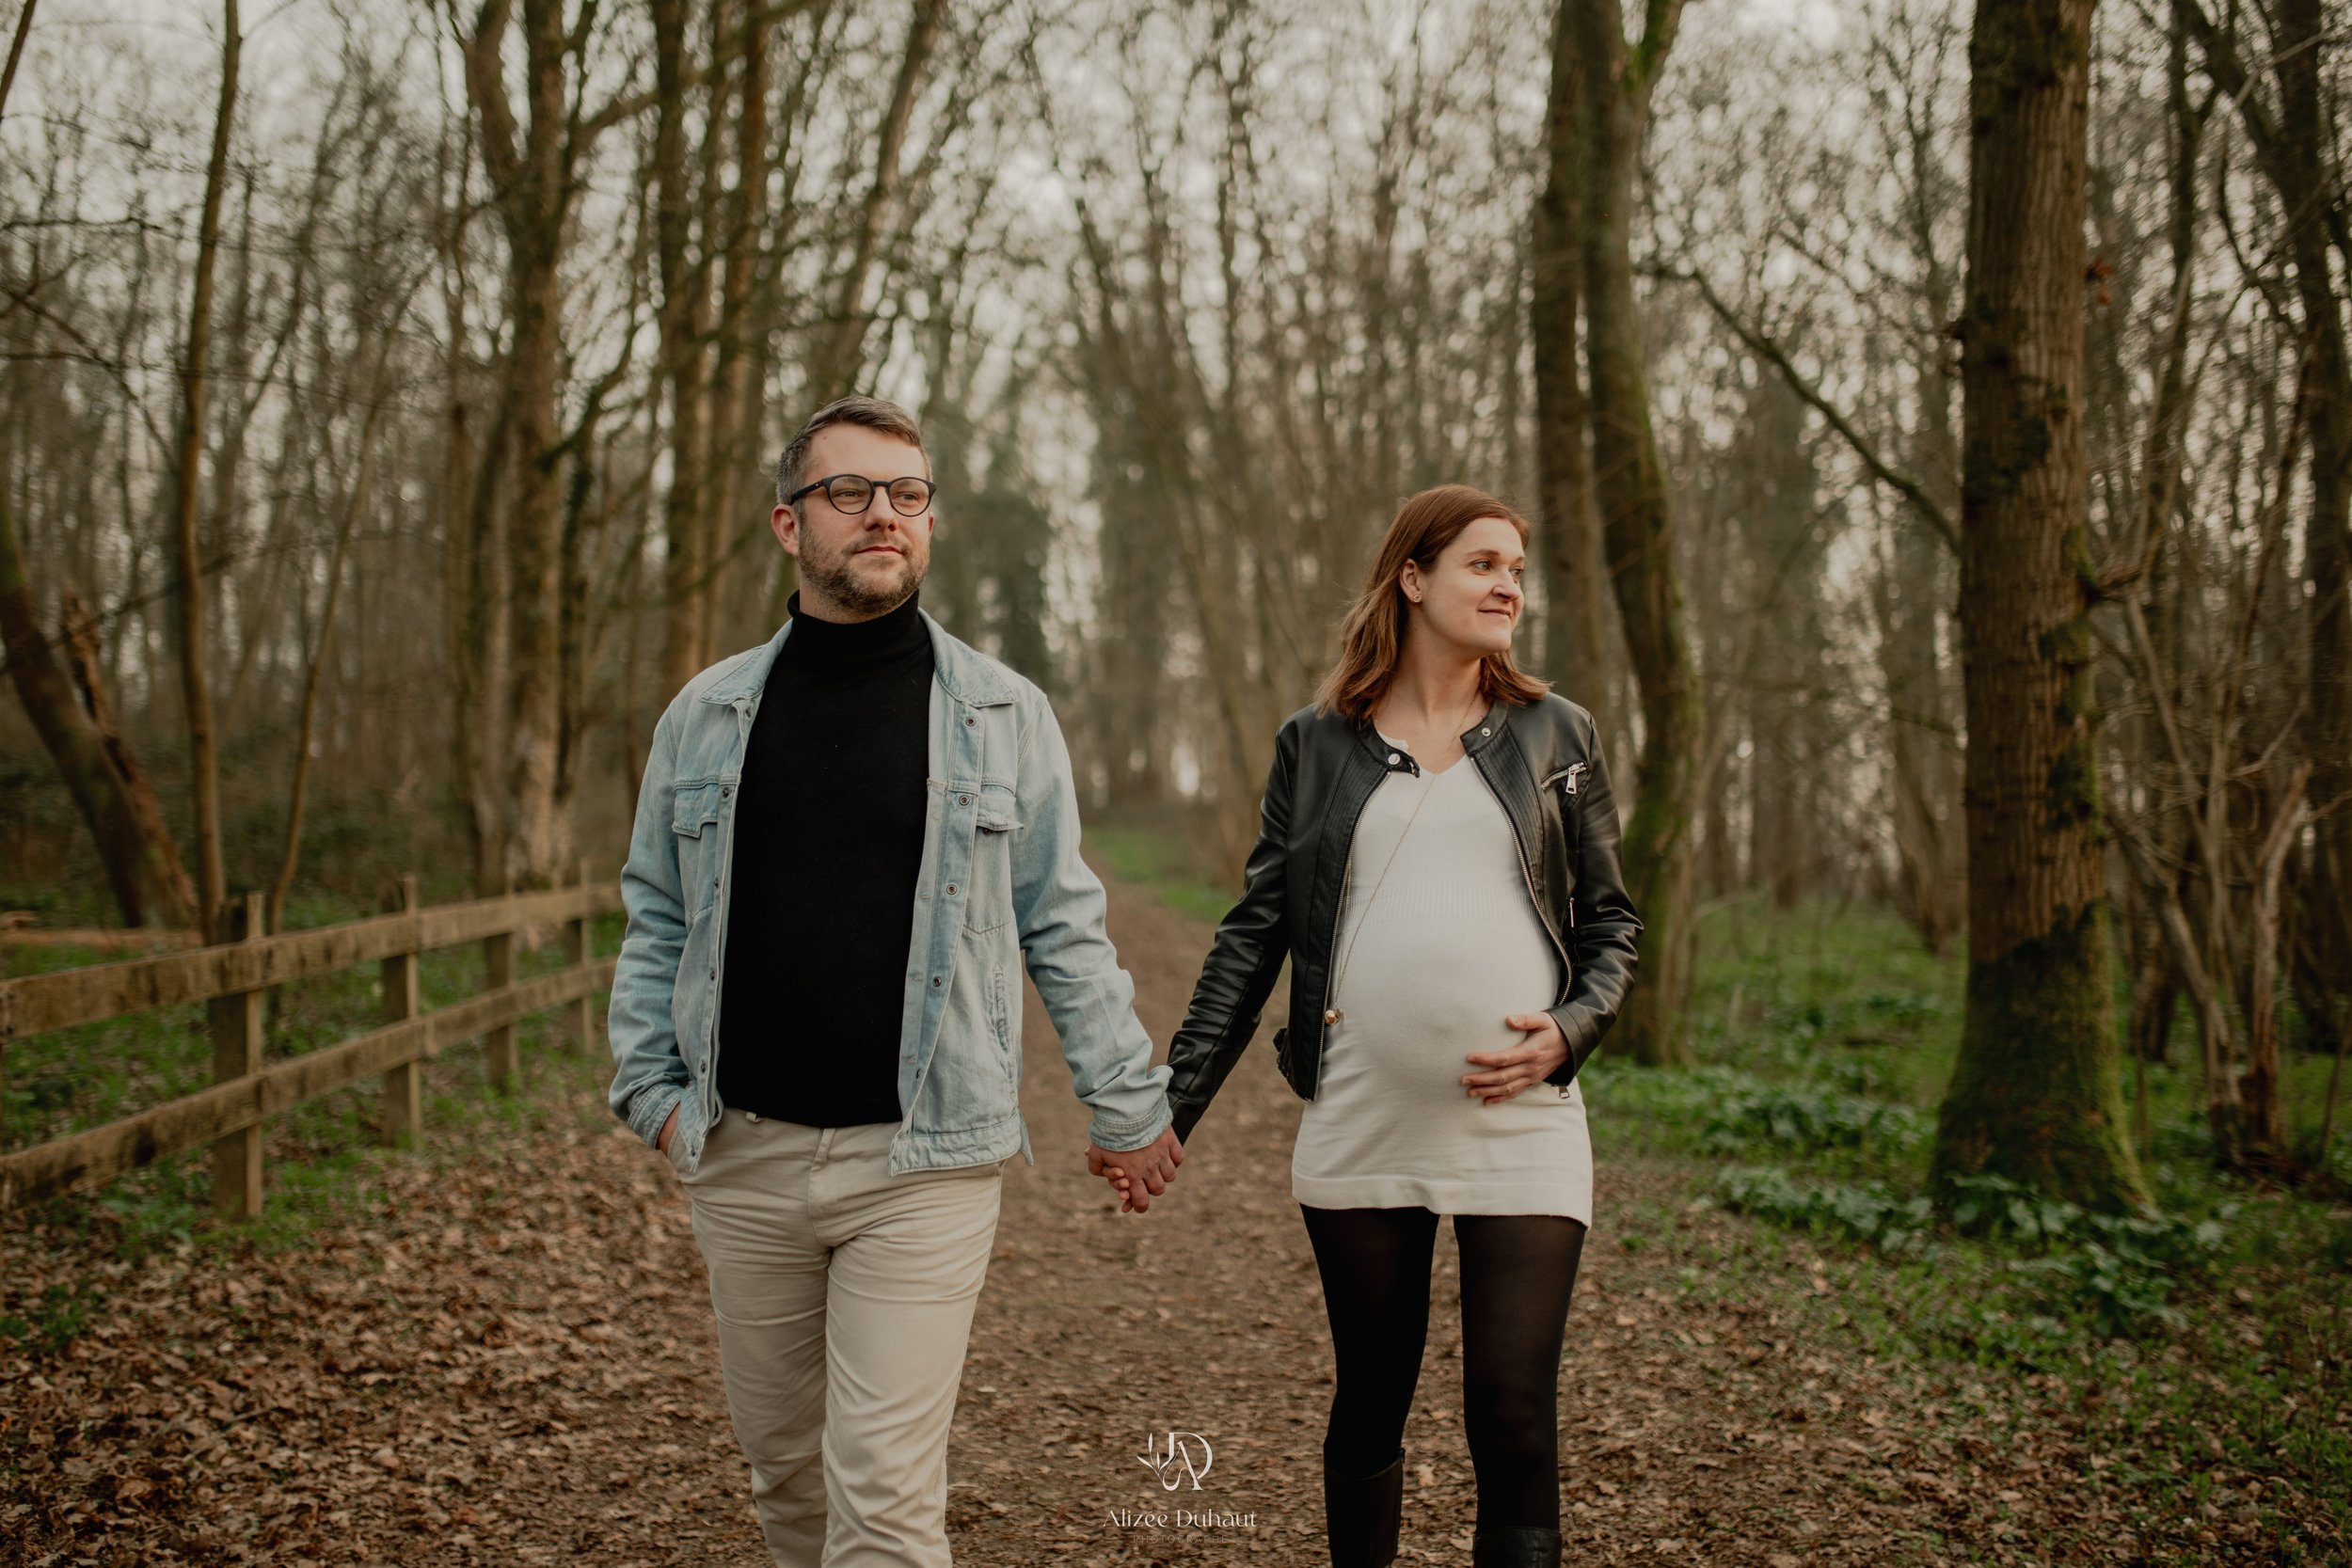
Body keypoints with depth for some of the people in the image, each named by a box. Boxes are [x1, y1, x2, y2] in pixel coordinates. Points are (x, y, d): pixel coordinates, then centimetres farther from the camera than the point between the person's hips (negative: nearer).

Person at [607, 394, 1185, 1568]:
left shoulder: (1004, 715, 2)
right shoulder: (706, 716, 7)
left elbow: (1064, 929, 6)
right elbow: (657, 918, 14)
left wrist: (1128, 1104, 7)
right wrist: (649, 1084, 4)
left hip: (924, 1161, -3)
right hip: (745, 1155, 3)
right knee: (783, 1465, 15)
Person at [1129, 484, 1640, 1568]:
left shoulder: (1554, 735, 9)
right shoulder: (1317, 745, 8)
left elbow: (1610, 924, 11)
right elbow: (1254, 935, 7)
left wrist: (1569, 1031, -9)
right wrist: (1169, 1107, 1)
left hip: (1520, 1128, 0)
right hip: (1360, 1136, 1)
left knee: (1514, 1418, -5)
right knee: (1369, 1408, 12)